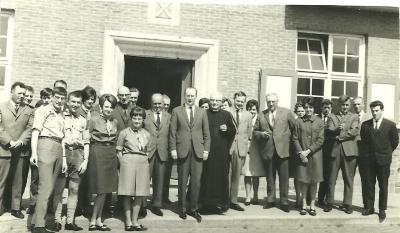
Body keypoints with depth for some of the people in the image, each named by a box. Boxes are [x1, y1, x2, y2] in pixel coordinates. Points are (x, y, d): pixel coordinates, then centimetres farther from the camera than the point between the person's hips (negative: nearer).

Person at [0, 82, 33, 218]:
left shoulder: (28, 111, 13)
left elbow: (29, 129, 4)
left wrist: (20, 142, -11)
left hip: (21, 151, 2)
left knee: (18, 181, 6)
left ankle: (16, 208, 15)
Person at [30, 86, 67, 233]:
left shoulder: (62, 115, 22)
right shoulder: (43, 110, 4)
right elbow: (35, 131, -6)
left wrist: (64, 159, 16)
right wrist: (34, 153, -16)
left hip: (59, 149, 7)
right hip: (45, 145, -6)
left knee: (50, 187, 6)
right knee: (46, 187, -10)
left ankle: (35, 220, 16)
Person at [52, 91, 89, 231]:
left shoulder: (83, 121, 16)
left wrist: (85, 160, 6)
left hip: (78, 155, 3)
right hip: (62, 152, -3)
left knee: (74, 189, 5)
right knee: (58, 188, -2)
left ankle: (70, 221, 11)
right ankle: (57, 220, 6)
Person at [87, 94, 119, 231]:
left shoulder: (114, 122, 11)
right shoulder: (94, 119, -4)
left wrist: (113, 152, 10)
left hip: (111, 155, 5)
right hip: (97, 153, -5)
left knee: (105, 189, 8)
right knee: (101, 190, -5)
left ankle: (96, 219, 18)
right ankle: (95, 220, 7)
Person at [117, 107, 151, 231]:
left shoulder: (147, 134, 13)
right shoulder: (124, 132, 3)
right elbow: (119, 151, 5)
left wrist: (144, 160, 7)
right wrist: (123, 164, -2)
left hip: (143, 164, 3)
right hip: (128, 162, -3)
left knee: (140, 193, 3)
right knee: (127, 193, -2)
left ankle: (135, 221, 12)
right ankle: (128, 222, 6)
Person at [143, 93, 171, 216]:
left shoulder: (168, 116, 10)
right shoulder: (145, 114, 5)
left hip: (162, 152, 2)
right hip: (147, 151, -2)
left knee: (159, 180, 9)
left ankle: (156, 205, 20)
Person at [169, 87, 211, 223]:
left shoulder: (202, 112, 12)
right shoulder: (176, 111, 6)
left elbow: (206, 133, 11)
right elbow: (172, 132, 3)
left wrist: (206, 150, 3)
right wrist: (173, 149, -4)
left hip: (198, 151, 2)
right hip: (182, 151, -1)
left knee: (196, 181, 1)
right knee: (182, 181, 5)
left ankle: (193, 208, 14)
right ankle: (182, 208, 18)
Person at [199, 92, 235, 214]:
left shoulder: (226, 115, 8)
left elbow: (233, 131, 11)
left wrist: (227, 129, -9)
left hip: (222, 150, 1)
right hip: (207, 150, 0)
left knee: (221, 175, 2)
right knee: (207, 175, 0)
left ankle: (221, 202, 12)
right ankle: (207, 202, 10)